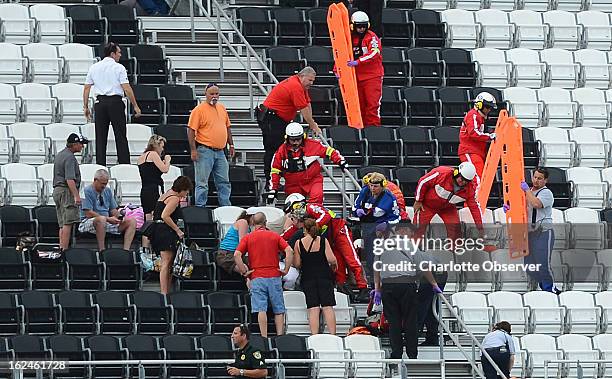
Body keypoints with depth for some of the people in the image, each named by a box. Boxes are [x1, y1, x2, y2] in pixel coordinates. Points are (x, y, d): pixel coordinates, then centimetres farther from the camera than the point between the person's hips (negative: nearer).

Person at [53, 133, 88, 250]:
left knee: (62, 224, 9)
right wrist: (77, 196, -24)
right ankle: (65, 250, -18)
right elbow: (70, 179, -21)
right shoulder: (70, 157, -12)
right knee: (68, 223, -12)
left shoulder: (59, 155, 19)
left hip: (57, 190, 10)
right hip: (67, 191, -10)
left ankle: (61, 248, 6)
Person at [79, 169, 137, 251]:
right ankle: (101, 251, -38)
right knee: (101, 219, -42)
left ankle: (126, 250, -22)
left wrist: (117, 217, -8)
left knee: (132, 221, -7)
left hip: (108, 222, 7)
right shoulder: (87, 191, -7)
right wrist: (108, 219, -19)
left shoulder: (107, 191, 17)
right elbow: (88, 213, -16)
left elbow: (113, 210, 18)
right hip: (89, 222, -7)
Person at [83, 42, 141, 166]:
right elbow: (127, 88, -10)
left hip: (100, 103, 4)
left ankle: (100, 166, 4)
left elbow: (86, 88, 10)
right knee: (121, 137, 0)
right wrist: (135, 106, -4)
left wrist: (86, 107, 17)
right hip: (115, 102, -4)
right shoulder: (119, 68, -4)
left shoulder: (94, 67, 9)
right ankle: (124, 164, -3)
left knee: (101, 137, 7)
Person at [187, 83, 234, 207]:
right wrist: (193, 150, -16)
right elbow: (191, 130, -11)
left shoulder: (222, 108, 14)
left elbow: (227, 127, 23)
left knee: (224, 182, 10)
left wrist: (231, 145, 18)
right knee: (202, 183, -5)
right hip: (205, 151, -7)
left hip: (220, 152, 7)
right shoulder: (199, 110, -7)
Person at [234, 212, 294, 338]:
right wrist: (286, 269, 2)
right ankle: (280, 336, 3)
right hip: (274, 276, 1)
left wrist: (244, 272, -1)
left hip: (257, 277, -1)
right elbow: (289, 251, -3)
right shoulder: (274, 236, 8)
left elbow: (237, 255, -7)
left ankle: (264, 337, -12)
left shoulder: (248, 238, 5)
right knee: (279, 310, 8)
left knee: (261, 309, -6)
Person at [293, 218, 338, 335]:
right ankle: (332, 335, -4)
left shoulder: (299, 244, -1)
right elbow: (332, 260, -8)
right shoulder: (323, 241, -2)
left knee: (313, 309, -1)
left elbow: (297, 264, 0)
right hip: (324, 276, 0)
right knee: (328, 307, 1)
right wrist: (334, 266, 13)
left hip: (308, 278, 0)